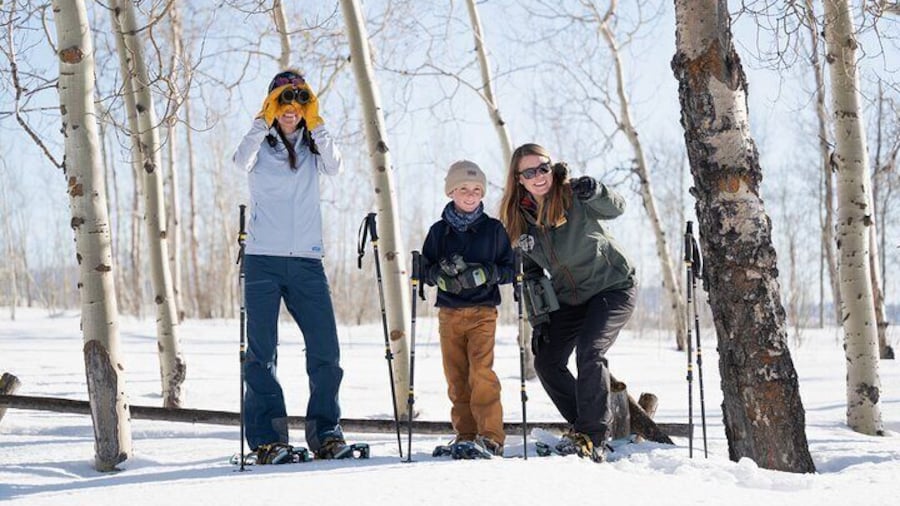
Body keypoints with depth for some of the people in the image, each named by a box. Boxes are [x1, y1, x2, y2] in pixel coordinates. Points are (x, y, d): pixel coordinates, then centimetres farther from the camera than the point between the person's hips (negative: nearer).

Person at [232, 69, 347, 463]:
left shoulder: (312, 147, 13)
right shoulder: (261, 145, 6)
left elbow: (335, 167, -8)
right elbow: (242, 161, -16)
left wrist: (315, 124, -13)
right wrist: (265, 121, -20)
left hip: (306, 261, 2)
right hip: (263, 259, -2)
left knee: (326, 351, -2)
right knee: (262, 352, -3)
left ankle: (325, 433, 9)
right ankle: (267, 439, 1)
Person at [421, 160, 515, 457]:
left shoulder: (493, 229, 6)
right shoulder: (439, 231, 11)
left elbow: (510, 269, 6)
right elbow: (425, 268, 12)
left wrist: (486, 272, -13)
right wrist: (439, 273, -10)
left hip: (483, 312, -3)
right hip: (448, 313, 3)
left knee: (481, 371, -16)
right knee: (456, 377, 3)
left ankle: (491, 435, -15)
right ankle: (465, 433, 11)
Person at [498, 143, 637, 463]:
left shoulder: (573, 196, -17)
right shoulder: (519, 218, -2)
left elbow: (615, 209, -33)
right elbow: (530, 271, 7)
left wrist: (596, 193, -54)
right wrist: (538, 318, 1)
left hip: (612, 287, -7)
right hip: (569, 298, 7)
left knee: (589, 352, -23)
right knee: (546, 362, 3)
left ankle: (591, 439, -16)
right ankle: (585, 427, 17)